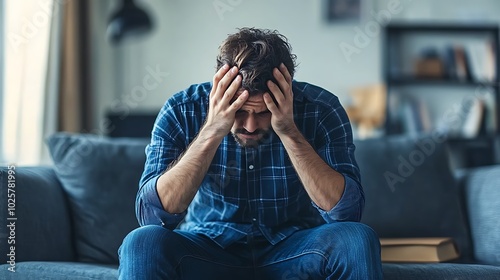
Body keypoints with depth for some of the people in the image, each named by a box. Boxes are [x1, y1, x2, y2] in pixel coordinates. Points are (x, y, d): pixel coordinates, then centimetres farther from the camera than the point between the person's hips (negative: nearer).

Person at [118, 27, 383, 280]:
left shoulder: (320, 109, -11)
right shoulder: (181, 111, -12)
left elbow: (346, 212, -20)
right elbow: (151, 215, -21)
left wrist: (289, 132, -28)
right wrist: (211, 133, -30)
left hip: (293, 249, 2)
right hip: (208, 250, -2)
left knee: (357, 239, -26)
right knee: (142, 242, -29)